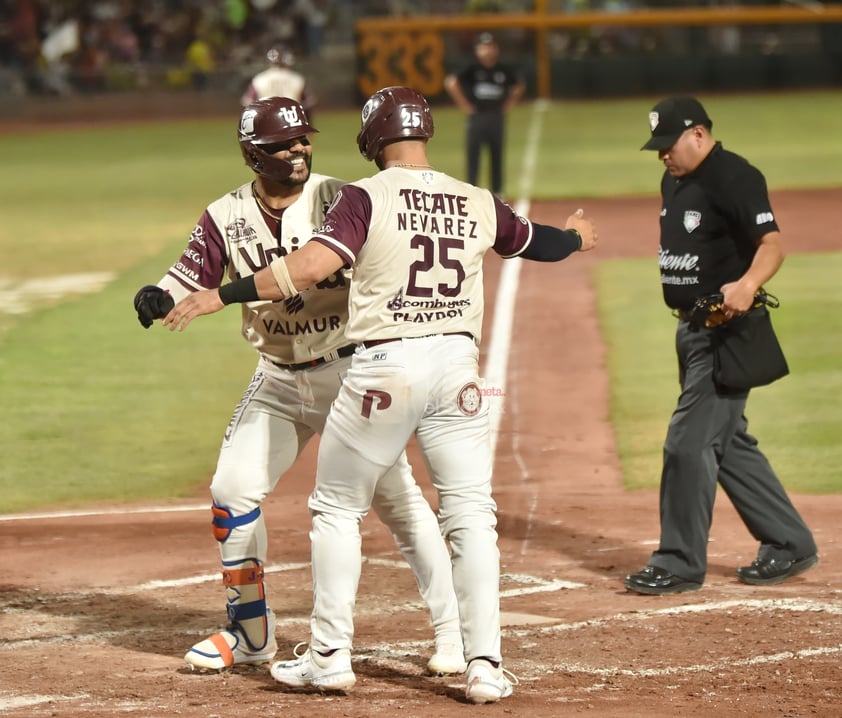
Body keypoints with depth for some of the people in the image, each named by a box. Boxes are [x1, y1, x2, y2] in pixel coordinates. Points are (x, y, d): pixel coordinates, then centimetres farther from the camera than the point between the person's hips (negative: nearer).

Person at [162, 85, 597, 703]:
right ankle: (486, 665, 1)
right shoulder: (477, 204, 6)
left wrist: (221, 296, -16)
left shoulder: (367, 198, -7)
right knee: (472, 517, 7)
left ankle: (331, 656, 12)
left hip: (385, 368, -3)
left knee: (337, 509, 12)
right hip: (457, 363, 3)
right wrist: (577, 237, 47)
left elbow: (314, 263, -20)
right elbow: (537, 243, 24)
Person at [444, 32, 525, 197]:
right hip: (477, 116, -3)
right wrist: (465, 105, -10)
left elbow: (519, 86, 21)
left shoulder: (504, 70, 5)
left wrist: (509, 104, 11)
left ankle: (497, 193, 12)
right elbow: (451, 83, -12)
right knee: (473, 155, -4)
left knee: (497, 156, 6)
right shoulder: (472, 70, -5)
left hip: (497, 116, 3)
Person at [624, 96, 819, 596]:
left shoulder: (734, 178, -17)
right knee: (728, 443, 15)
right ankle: (790, 544, 25)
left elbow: (772, 243, -28)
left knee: (689, 443, -10)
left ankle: (681, 563, -3)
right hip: (691, 329, 10)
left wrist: (748, 284, -46)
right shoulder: (673, 182, 12)